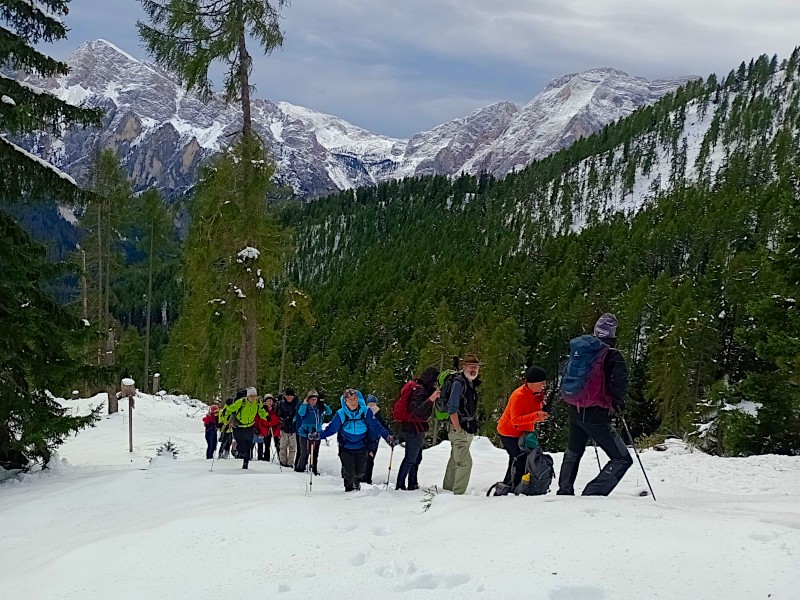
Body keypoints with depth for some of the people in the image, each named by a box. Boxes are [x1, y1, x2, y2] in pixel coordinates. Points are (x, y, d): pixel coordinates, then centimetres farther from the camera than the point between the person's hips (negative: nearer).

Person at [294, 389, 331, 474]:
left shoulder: (319, 408, 6)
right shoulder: (305, 407, -5)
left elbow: (329, 412, 2)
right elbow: (301, 413, -24)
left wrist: (323, 405, -8)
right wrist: (304, 403, -16)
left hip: (317, 434, 4)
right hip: (305, 434, -4)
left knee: (315, 454, 11)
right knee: (305, 453, -6)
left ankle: (314, 469, 21)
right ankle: (299, 468, 5)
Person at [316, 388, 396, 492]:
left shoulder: (366, 411, -13)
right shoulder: (340, 414, -14)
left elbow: (376, 426, -7)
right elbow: (331, 428, -6)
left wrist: (387, 436, -19)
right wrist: (319, 436, -21)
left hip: (361, 447, 1)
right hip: (346, 448, -1)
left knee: (360, 471, 10)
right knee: (348, 472, -5)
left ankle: (357, 481, 49)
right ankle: (349, 487, 28)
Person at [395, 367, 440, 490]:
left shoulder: (421, 388, 11)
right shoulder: (420, 390, -20)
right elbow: (418, 411, -32)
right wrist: (430, 399, -43)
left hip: (415, 430, 10)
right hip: (415, 429, -10)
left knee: (417, 458, 17)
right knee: (410, 459, -3)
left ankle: (412, 485, 25)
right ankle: (400, 486, 2)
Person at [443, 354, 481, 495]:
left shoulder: (472, 384, 14)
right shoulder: (458, 383, -14)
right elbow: (452, 409, -20)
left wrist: (473, 428, 15)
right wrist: (458, 429, -19)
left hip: (468, 432, 9)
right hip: (459, 431, -9)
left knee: (455, 462, 16)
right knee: (466, 462, -13)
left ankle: (447, 489, 24)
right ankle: (458, 493, -10)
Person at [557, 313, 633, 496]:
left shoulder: (577, 350, 11)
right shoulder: (611, 355, -10)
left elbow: (565, 377, 20)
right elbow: (620, 380, -23)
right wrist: (617, 403, -7)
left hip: (575, 411, 7)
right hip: (596, 414, -7)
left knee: (572, 454, 30)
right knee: (622, 459, -1)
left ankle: (564, 491, 33)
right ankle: (593, 493, -13)